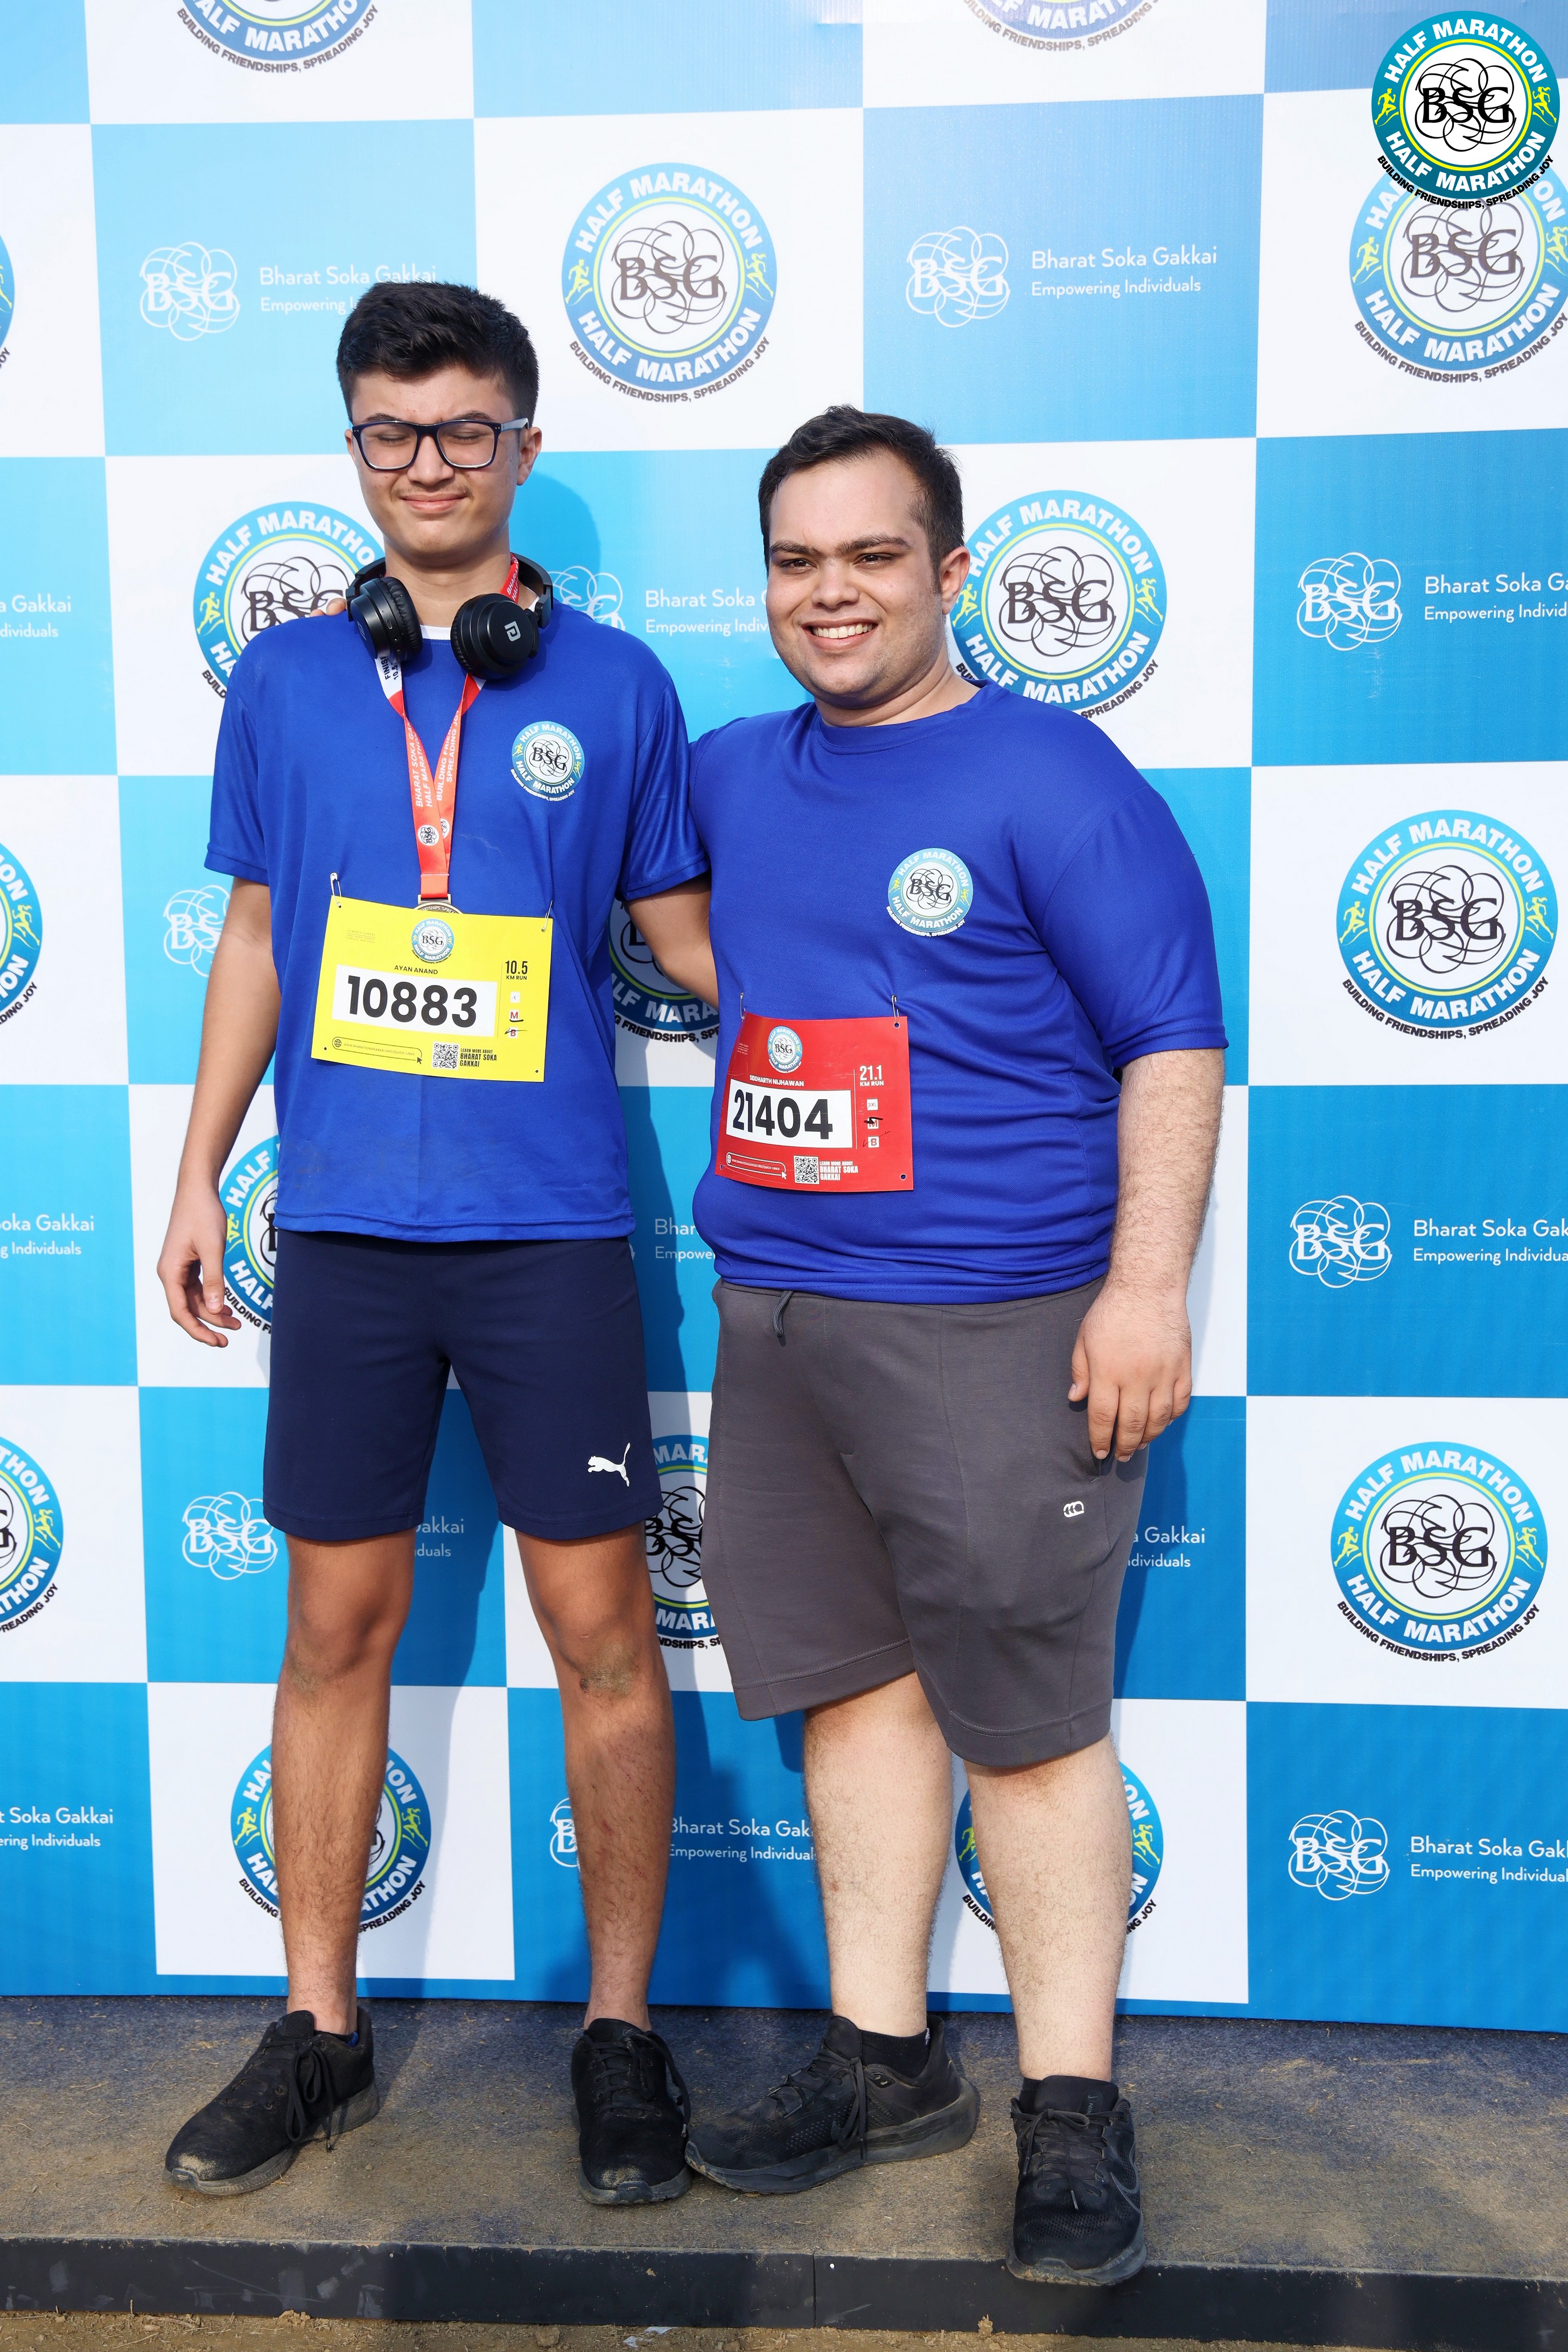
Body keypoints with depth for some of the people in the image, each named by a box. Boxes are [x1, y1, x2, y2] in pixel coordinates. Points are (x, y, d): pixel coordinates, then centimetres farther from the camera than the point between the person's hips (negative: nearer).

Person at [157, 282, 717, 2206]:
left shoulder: (610, 684, 3)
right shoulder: (285, 678, 8)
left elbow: (684, 932, 9)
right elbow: (257, 938, 13)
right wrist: (196, 1179, 12)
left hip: (549, 1227, -2)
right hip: (344, 1222, 2)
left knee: (601, 1627, 3)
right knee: (337, 1622, 10)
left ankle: (620, 2028, 22)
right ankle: (319, 2033, 27)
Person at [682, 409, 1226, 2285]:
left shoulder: (1052, 778, -6)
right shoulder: (735, 777, 13)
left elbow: (1171, 1042, -9)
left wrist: (1148, 1284, -16)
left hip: (996, 1330, -6)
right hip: (775, 1319, 7)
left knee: (1031, 1720, 1)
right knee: (854, 1686, 14)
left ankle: (1072, 2109, 18)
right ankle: (886, 2059, 30)